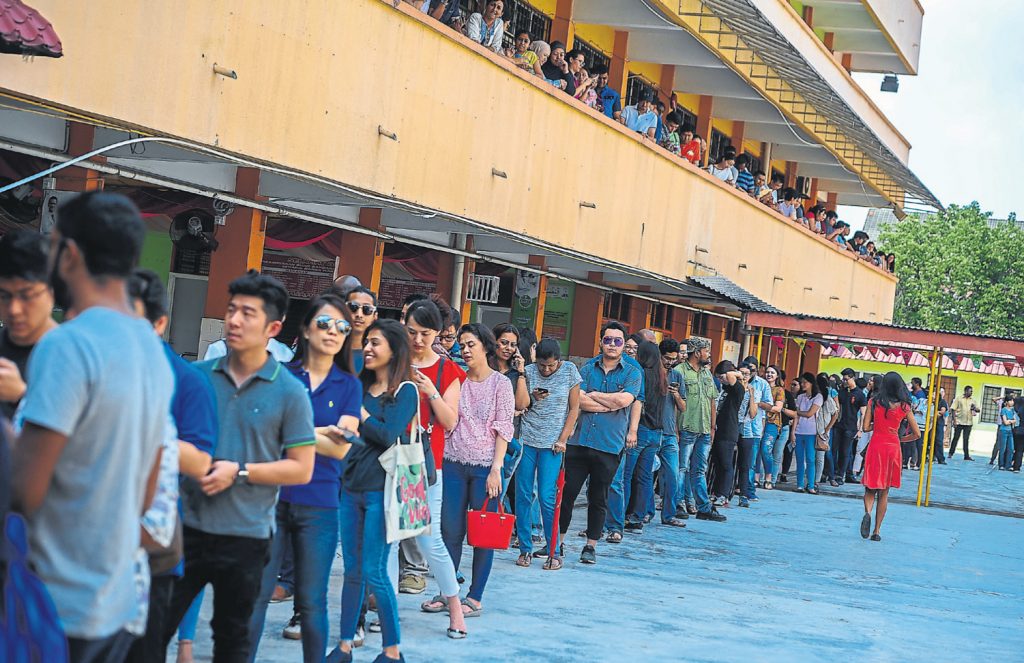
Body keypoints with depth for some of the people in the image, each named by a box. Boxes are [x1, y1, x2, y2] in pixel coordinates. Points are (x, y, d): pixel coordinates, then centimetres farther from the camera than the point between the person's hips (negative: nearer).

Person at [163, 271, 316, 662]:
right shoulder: (198, 376, 2)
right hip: (186, 526, 2)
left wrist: (239, 472, -16)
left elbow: (301, 469, -7)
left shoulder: (289, 392, -6)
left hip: (245, 536, -2)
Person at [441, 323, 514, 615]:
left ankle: (475, 598, 8)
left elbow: (503, 429, -4)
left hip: (485, 465, -3)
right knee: (450, 531, 4)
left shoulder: (500, 383, 0)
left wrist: (496, 469, -10)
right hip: (454, 462, 3)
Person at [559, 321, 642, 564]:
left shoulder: (632, 373, 3)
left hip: (609, 445, -2)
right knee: (567, 492, 3)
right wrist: (611, 405, -9)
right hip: (580, 441, 2)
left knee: (598, 498, 7)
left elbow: (624, 400, -15)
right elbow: (579, 400, -5)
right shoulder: (588, 368, 8)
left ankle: (591, 545, 18)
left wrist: (594, 395, -4)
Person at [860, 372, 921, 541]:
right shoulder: (904, 406, -2)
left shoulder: (874, 402, -3)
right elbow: (917, 433, 2)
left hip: (875, 446, -1)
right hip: (893, 448, 1)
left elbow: (866, 427, -4)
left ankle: (867, 513, -20)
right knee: (884, 492, 10)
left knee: (870, 487, 11)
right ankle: (876, 531, 11)